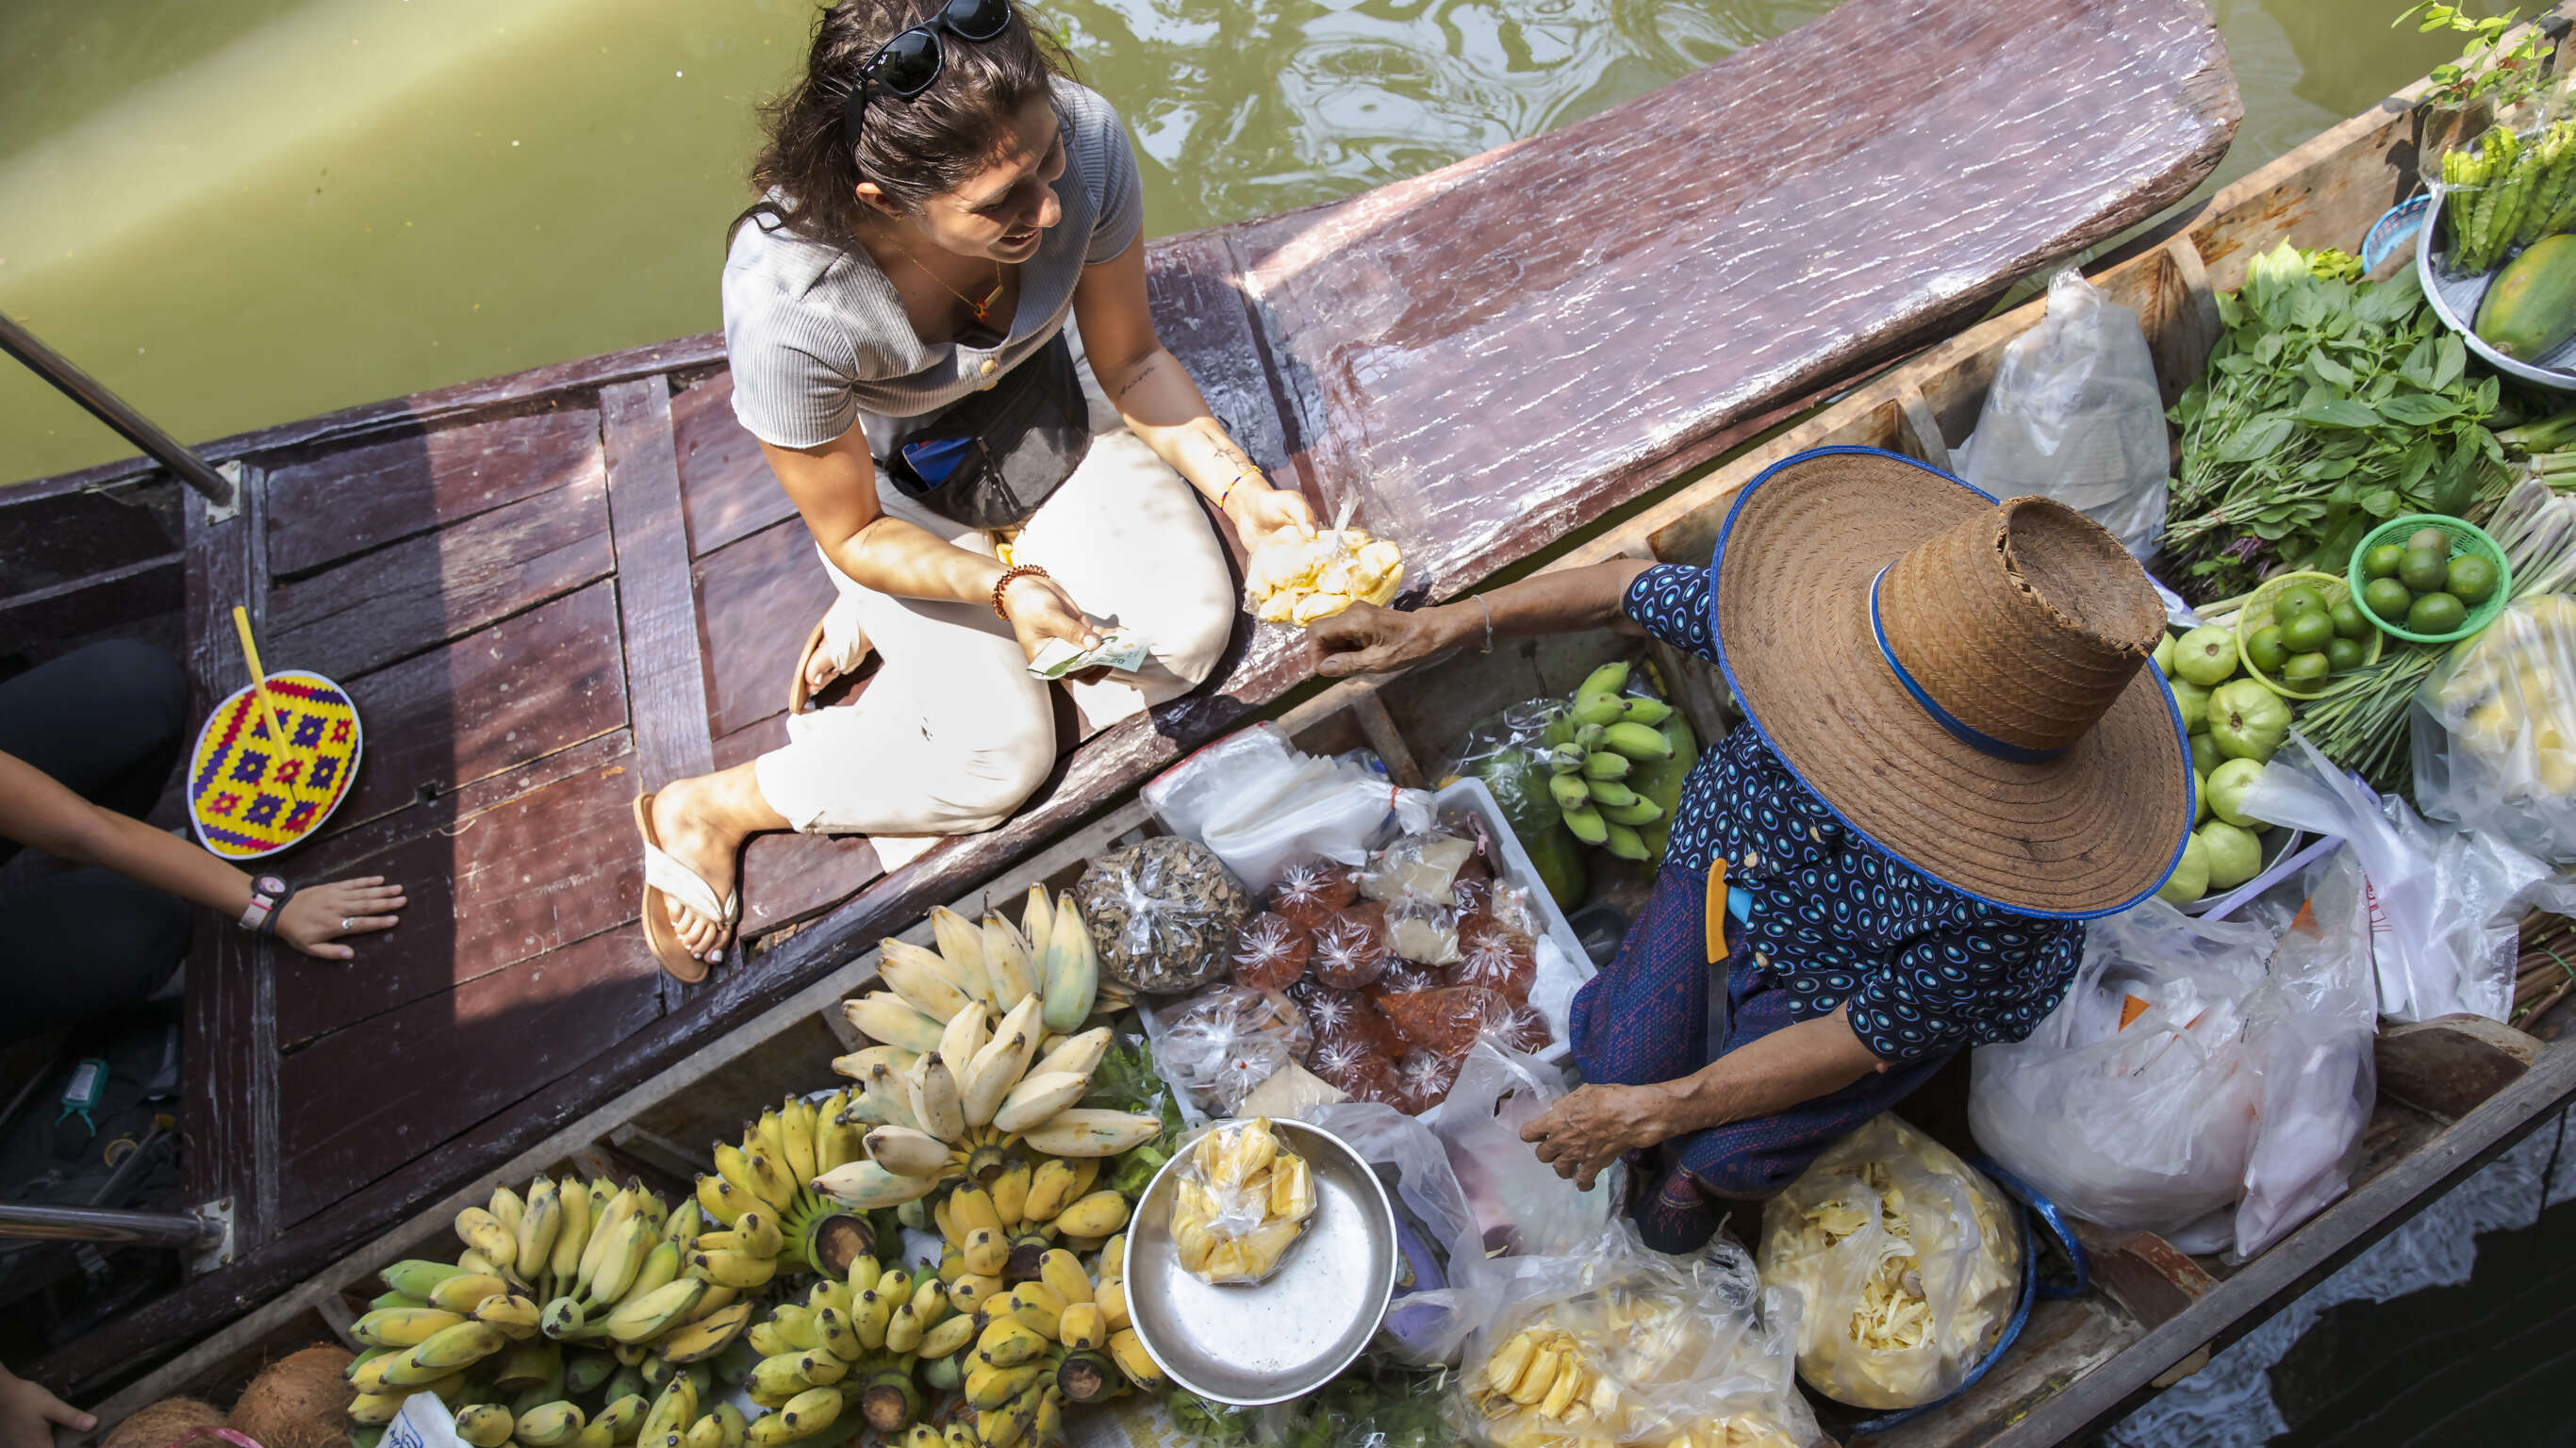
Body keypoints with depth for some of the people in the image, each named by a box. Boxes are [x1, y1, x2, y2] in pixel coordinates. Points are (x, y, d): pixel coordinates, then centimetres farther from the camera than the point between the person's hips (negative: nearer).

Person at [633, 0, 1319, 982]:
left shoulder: (1085, 142, -32)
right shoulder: (787, 307, -40)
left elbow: (1129, 358, -12)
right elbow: (852, 534, -22)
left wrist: (1238, 486, -24)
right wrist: (1004, 586, -37)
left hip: (1043, 415, 4)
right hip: (891, 488, -4)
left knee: (1190, 626, -14)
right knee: (1004, 753, -13)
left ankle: (889, 632, 3)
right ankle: (707, 812, 7)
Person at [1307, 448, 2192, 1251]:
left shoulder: (2003, 901, -42)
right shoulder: (1808, 609, -36)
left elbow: (1859, 1043, -27)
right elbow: (1627, 593, -17)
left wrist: (1656, 1112, -20)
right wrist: (1439, 627, -20)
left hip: (1878, 983, -3)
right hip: (1731, 862, 3)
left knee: (1728, 1156, -8)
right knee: (1616, 1065, -5)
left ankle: (1717, 1179, 31)